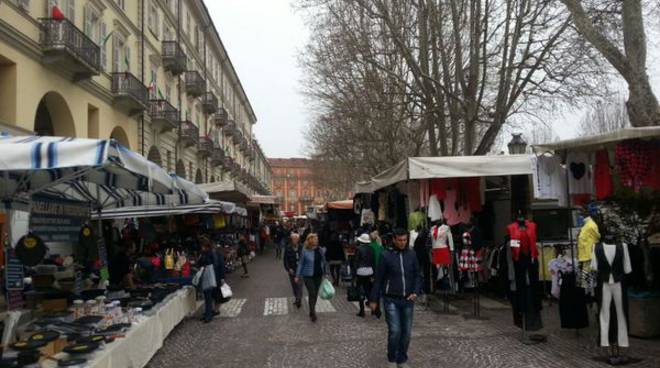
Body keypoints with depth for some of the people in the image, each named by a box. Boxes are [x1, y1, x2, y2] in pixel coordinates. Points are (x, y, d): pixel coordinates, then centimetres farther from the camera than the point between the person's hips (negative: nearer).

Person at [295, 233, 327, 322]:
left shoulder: (320, 251, 1)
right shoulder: (305, 251, -9)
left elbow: (323, 263, 11)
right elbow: (301, 264, -3)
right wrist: (297, 276, -3)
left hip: (318, 276, 4)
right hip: (308, 276, -4)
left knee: (315, 294, 12)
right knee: (312, 294, -10)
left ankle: (312, 311, 29)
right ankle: (313, 313, -2)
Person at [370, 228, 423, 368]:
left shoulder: (411, 254, 3)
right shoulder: (387, 255, -5)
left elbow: (417, 275, 10)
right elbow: (378, 279, -1)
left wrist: (415, 292, -5)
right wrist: (373, 299, 0)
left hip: (408, 300, 3)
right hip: (391, 300, -3)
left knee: (406, 332, 6)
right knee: (395, 331, -9)